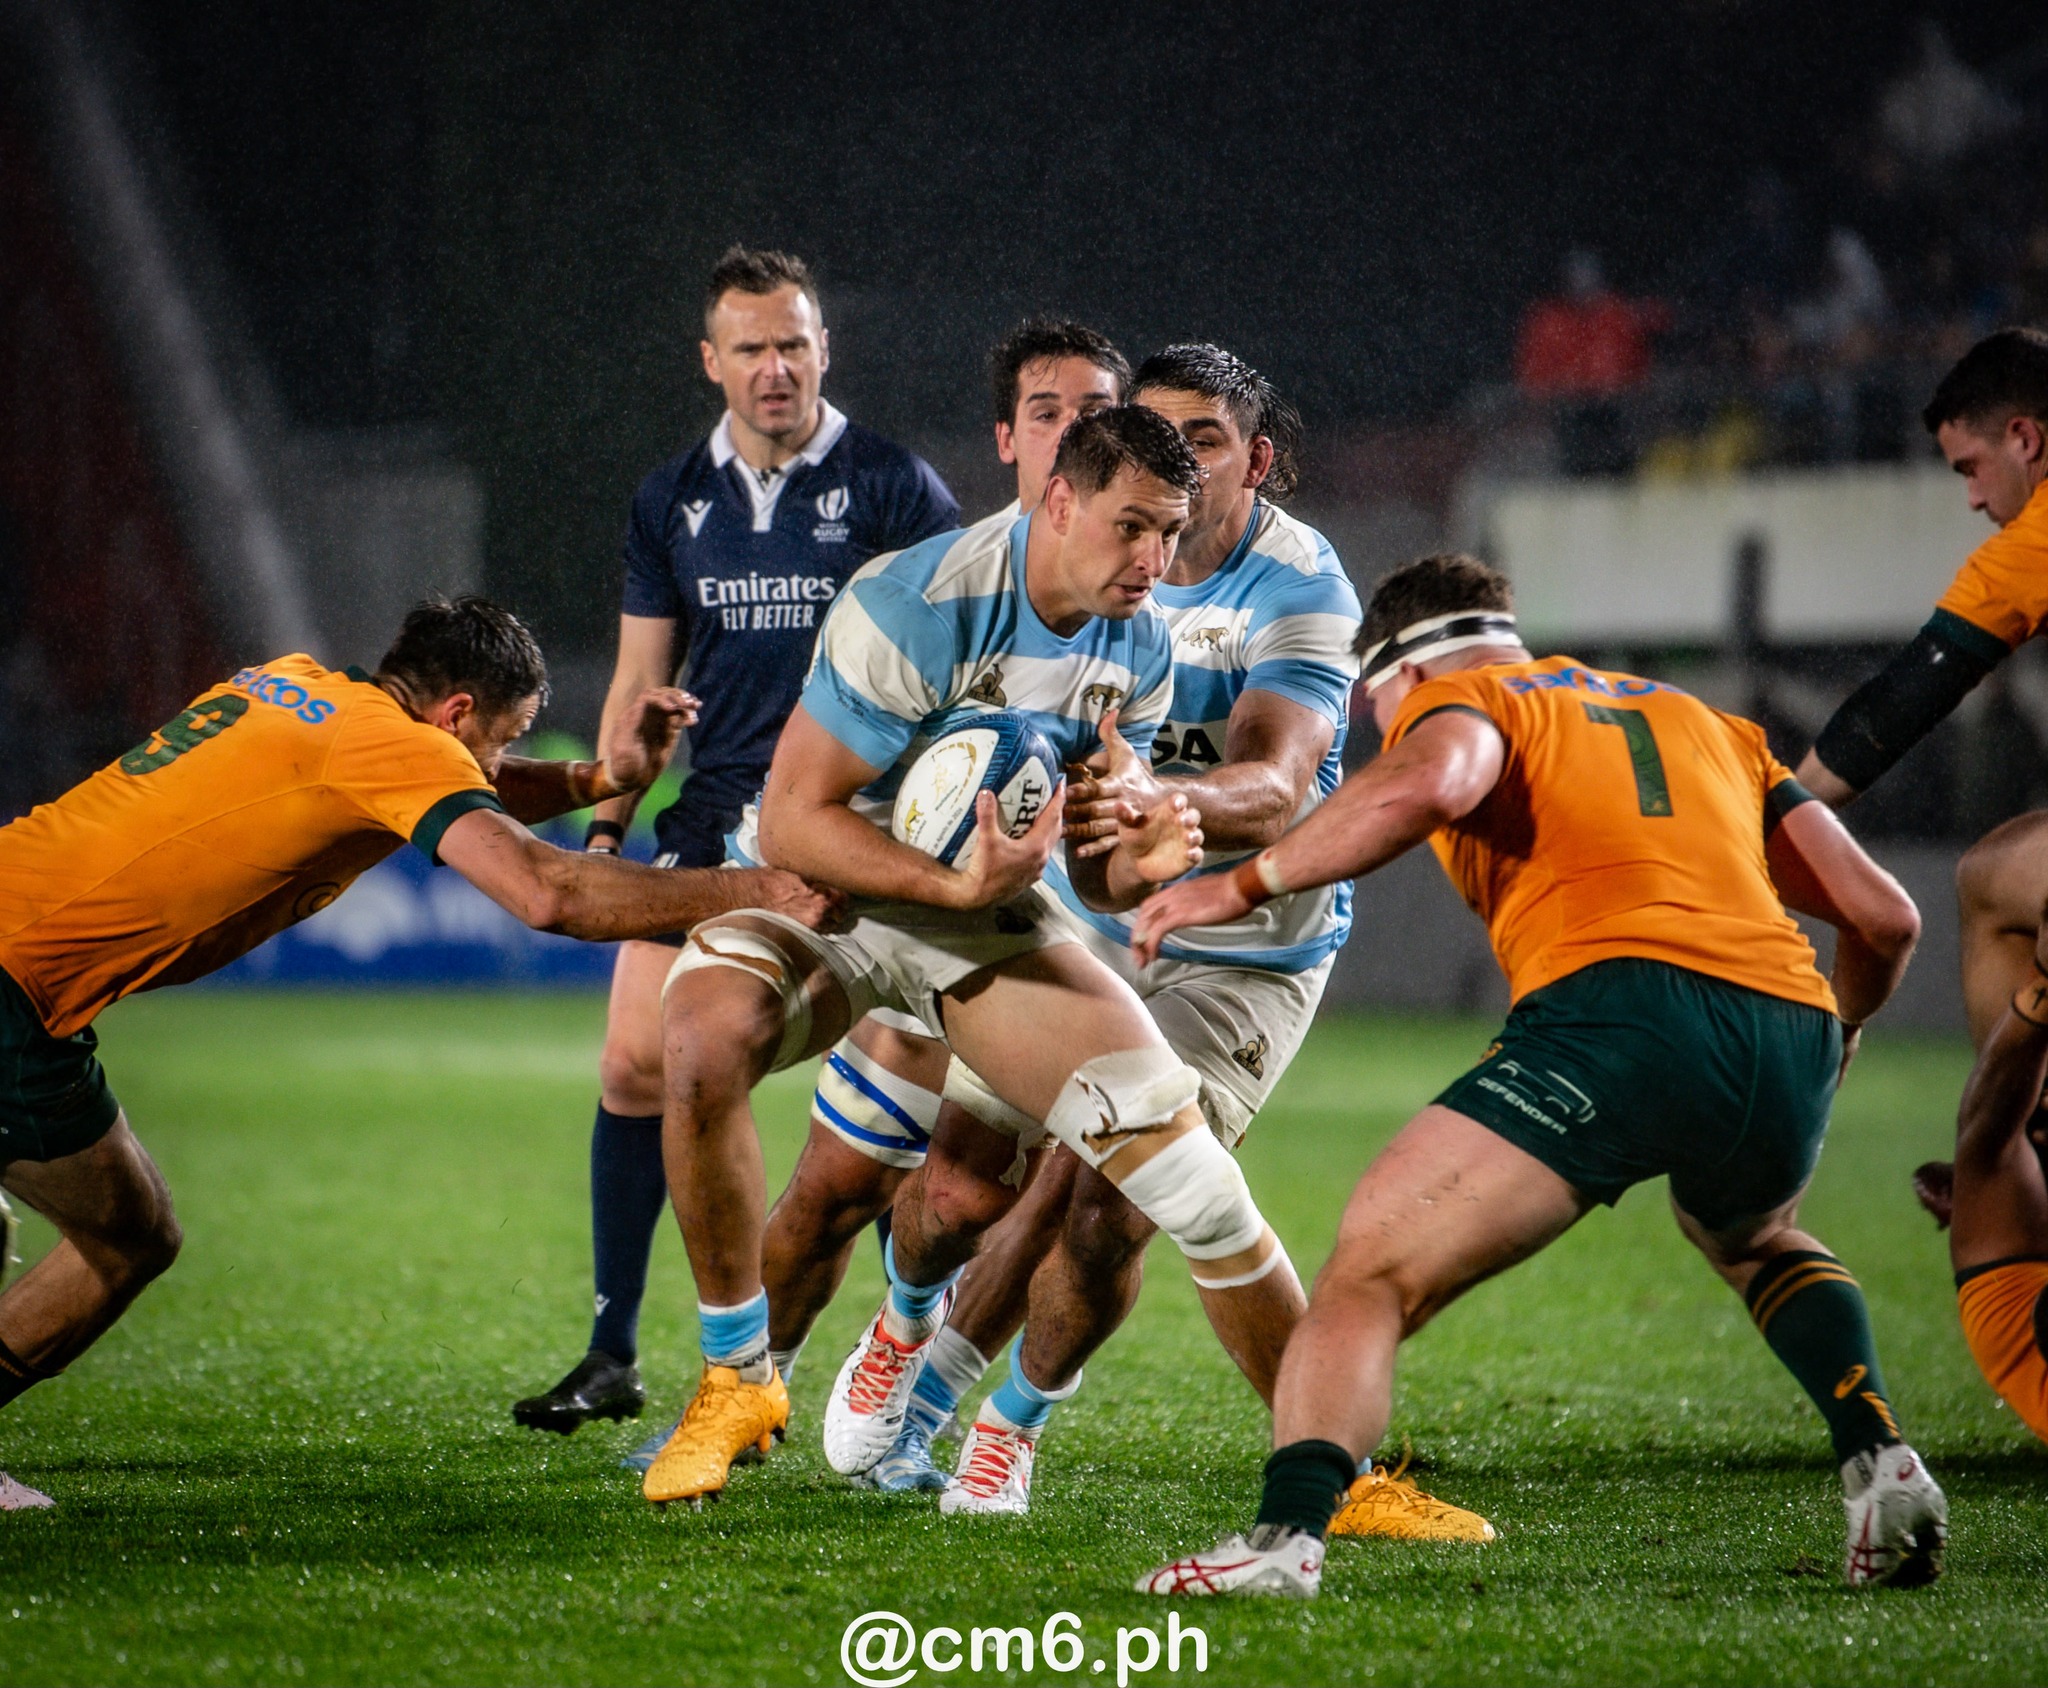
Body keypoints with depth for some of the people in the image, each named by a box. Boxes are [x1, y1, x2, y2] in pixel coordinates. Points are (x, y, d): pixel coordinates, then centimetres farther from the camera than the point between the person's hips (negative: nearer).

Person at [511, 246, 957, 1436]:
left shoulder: (894, 487, -3)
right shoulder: (672, 501, 11)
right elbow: (642, 679, 16)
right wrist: (606, 824, 7)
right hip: (713, 822, 4)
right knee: (637, 1067, 0)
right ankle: (614, 1356, 9)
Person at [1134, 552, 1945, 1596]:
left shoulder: (1457, 696, 18)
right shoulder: (1709, 725, 33)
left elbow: (1430, 780, -9)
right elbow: (1884, 914, 26)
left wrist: (1244, 885, -2)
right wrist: (1842, 1024, 46)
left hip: (1618, 1007, -6)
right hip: (1790, 1030, 6)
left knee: (1368, 1273, -3)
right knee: (1756, 1242, 37)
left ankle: (1288, 1533, -25)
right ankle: (1879, 1463, 17)